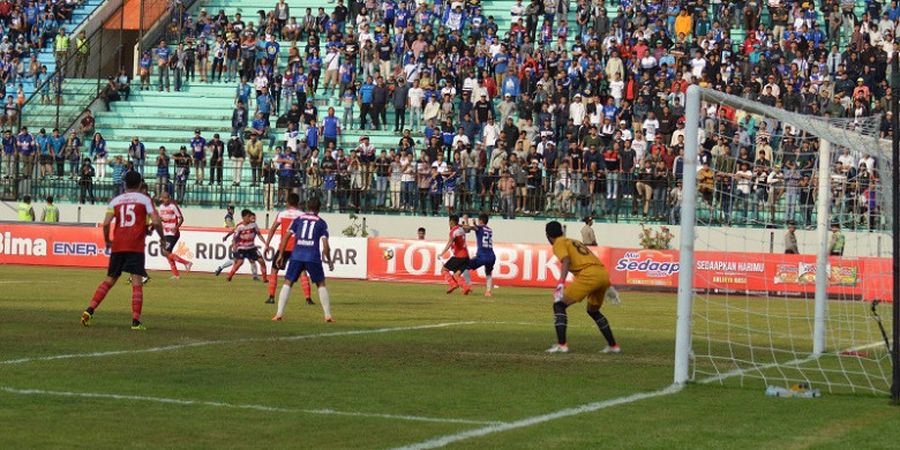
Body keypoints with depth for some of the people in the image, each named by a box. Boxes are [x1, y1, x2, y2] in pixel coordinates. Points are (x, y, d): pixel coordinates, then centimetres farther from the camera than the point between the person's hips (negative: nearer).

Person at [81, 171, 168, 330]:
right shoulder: (144, 199, 4)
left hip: (117, 245, 3)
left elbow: (106, 223, 2)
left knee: (109, 280, 13)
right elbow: (156, 222, -7)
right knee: (137, 282, -3)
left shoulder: (115, 200, 12)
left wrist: (107, 241, 18)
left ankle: (89, 310, 1)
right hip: (136, 246, -3)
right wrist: (162, 239, 8)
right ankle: (136, 321, -12)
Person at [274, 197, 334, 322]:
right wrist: (329, 261, 14)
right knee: (321, 284, 13)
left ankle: (279, 313, -2)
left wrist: (281, 255, 10)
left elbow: (286, 237, 6)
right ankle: (328, 315, 8)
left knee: (288, 283, 8)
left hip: (297, 256, 1)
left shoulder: (298, 219, 13)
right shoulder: (321, 223, 10)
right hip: (313, 257, -1)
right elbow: (325, 245, 2)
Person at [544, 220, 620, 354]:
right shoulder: (574, 242, 32)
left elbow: (566, 261, -11)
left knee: (559, 305, 1)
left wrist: (561, 284, -22)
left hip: (589, 275, -8)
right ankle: (613, 345, 31)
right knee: (593, 311, 30)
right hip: (604, 274, 8)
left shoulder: (559, 244, 8)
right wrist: (606, 285, 34)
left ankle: (561, 345, -12)